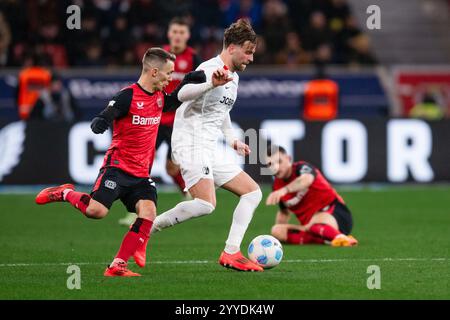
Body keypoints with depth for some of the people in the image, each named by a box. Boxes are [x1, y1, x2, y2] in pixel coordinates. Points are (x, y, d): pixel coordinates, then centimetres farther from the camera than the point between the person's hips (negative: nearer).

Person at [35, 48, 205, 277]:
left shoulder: (159, 97, 11)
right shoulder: (128, 96, -13)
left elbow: (174, 101, 32)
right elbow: (105, 117, -19)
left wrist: (187, 83, 13)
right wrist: (99, 122, -43)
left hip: (141, 174, 7)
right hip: (117, 167, -7)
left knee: (148, 212, -15)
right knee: (96, 211, -22)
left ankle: (117, 266, -13)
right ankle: (65, 193, 9)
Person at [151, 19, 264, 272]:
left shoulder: (234, 78, 19)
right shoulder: (210, 68, -11)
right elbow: (183, 94, -30)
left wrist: (233, 141, 32)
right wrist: (211, 84, -46)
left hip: (211, 151, 10)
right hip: (191, 144, -10)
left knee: (253, 192, 6)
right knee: (206, 204, -26)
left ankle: (231, 253, 2)